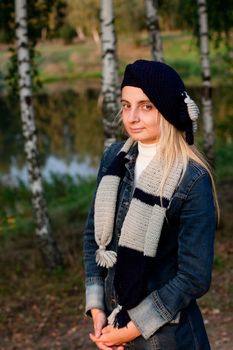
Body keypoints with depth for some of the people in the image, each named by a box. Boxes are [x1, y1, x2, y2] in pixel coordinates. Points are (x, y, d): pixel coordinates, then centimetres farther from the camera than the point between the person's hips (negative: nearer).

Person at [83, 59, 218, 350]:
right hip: (113, 317, 5)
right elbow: (95, 233, 5)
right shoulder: (115, 157, -3)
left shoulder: (192, 181, -19)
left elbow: (195, 277, -18)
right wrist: (97, 309, -2)